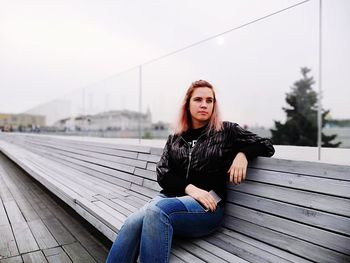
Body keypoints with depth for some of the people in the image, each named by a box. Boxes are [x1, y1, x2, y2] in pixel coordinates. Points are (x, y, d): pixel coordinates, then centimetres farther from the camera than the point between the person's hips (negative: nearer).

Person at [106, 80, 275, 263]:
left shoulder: (227, 131, 9)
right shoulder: (175, 138, 17)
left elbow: (266, 146, 14)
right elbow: (162, 173, 6)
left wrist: (243, 153, -7)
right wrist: (189, 188, -12)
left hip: (208, 205, -2)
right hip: (172, 196, 3)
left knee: (156, 210, -34)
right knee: (133, 223, -30)